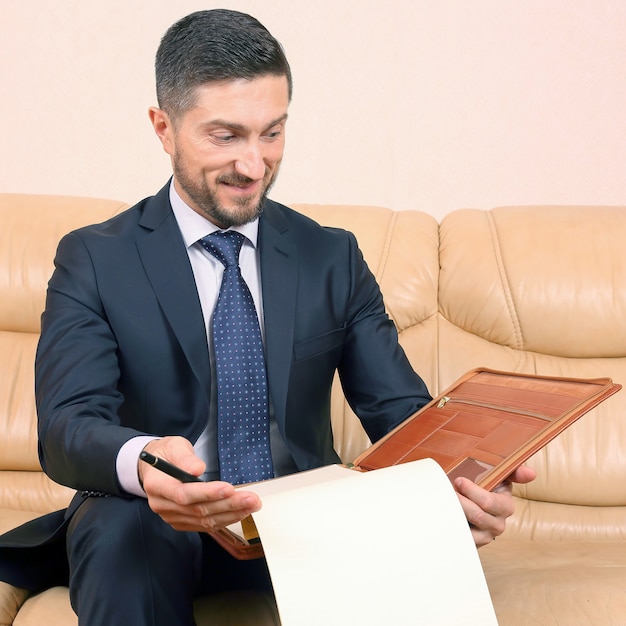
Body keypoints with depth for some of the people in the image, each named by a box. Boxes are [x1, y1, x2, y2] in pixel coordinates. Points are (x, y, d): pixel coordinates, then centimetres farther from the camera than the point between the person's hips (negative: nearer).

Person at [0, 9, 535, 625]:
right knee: (121, 529, -36)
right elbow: (67, 425, -14)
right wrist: (141, 464, -40)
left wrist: (461, 480, -25)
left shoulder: (333, 258, 9)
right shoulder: (94, 261, 0)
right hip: (154, 525, -1)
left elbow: (399, 408, 1)